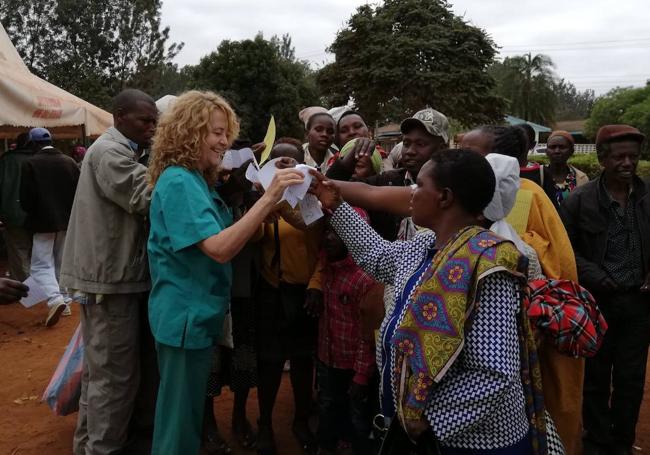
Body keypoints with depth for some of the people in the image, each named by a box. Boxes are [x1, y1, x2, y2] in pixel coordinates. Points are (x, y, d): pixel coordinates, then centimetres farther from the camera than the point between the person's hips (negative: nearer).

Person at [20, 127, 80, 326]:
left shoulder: (31, 164, -12)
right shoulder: (70, 162, 0)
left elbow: (25, 198, -10)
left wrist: (31, 212, 9)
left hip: (44, 221, -5)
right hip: (67, 220, 5)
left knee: (41, 265, 1)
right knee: (62, 263, 16)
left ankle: (55, 299, -19)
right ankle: (64, 302, 20)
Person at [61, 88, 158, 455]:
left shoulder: (119, 151, 19)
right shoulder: (110, 152, -14)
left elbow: (135, 203, 20)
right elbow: (148, 200, -23)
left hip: (113, 273, 11)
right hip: (111, 277, -11)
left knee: (101, 368, 19)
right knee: (115, 373, -4)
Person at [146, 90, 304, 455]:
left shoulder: (197, 180, 11)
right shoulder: (178, 182, -19)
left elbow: (232, 238, 10)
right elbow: (219, 248, -29)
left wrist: (271, 200, -4)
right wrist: (269, 198, -33)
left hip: (198, 314, 10)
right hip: (186, 317, -10)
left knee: (187, 414, 23)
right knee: (181, 422, 5)